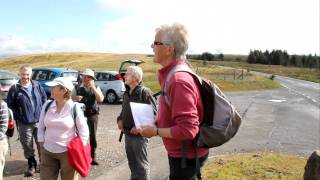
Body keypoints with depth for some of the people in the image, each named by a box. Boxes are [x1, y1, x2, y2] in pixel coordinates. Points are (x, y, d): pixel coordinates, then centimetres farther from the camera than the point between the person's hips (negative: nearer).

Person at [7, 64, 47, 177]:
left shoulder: (37, 85, 1)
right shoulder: (15, 88, -8)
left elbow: (44, 98, 10)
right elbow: (10, 104, -3)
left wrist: (42, 111, 3)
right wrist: (18, 116, -8)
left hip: (39, 121, 2)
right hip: (24, 123, -2)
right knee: (27, 146, 9)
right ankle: (31, 165, 26)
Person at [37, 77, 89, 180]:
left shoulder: (74, 108, -10)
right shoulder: (47, 105, 0)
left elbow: (84, 131, -5)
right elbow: (41, 128, 9)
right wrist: (42, 146, 6)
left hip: (68, 152, -3)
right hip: (47, 152, 4)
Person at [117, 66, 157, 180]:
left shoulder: (144, 92, -14)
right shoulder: (126, 93, 11)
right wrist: (120, 120, 4)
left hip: (139, 135, -8)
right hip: (127, 134, 8)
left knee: (141, 164, 3)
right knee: (132, 163, 20)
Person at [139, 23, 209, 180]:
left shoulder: (179, 80, -30)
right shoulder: (171, 73, 2)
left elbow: (187, 129, -31)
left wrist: (156, 131, -21)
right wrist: (157, 121, 6)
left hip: (185, 156, -9)